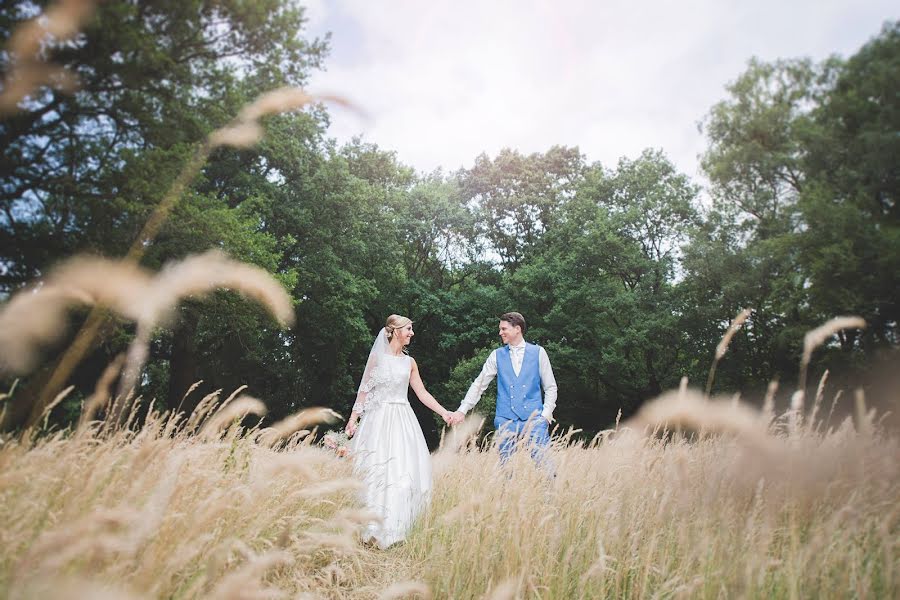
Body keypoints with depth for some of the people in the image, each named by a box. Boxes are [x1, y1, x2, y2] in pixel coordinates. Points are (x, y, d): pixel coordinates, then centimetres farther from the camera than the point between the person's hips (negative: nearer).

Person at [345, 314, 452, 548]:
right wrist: (353, 418, -7)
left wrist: (444, 412, 4)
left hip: (402, 420, 3)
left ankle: (395, 527, 6)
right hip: (378, 418, -3)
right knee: (374, 472, -5)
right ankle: (373, 528, 4)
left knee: (404, 471, -3)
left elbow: (422, 393, 12)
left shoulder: (409, 362, 12)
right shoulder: (377, 357, 3)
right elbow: (364, 390, 2)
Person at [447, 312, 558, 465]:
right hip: (506, 421, 2)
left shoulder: (538, 352, 4)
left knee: (543, 462, -10)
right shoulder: (497, 355, 8)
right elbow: (479, 384, 10)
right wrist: (462, 410, 4)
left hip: (534, 419, -2)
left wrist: (546, 414, -3)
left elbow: (550, 387, 7)